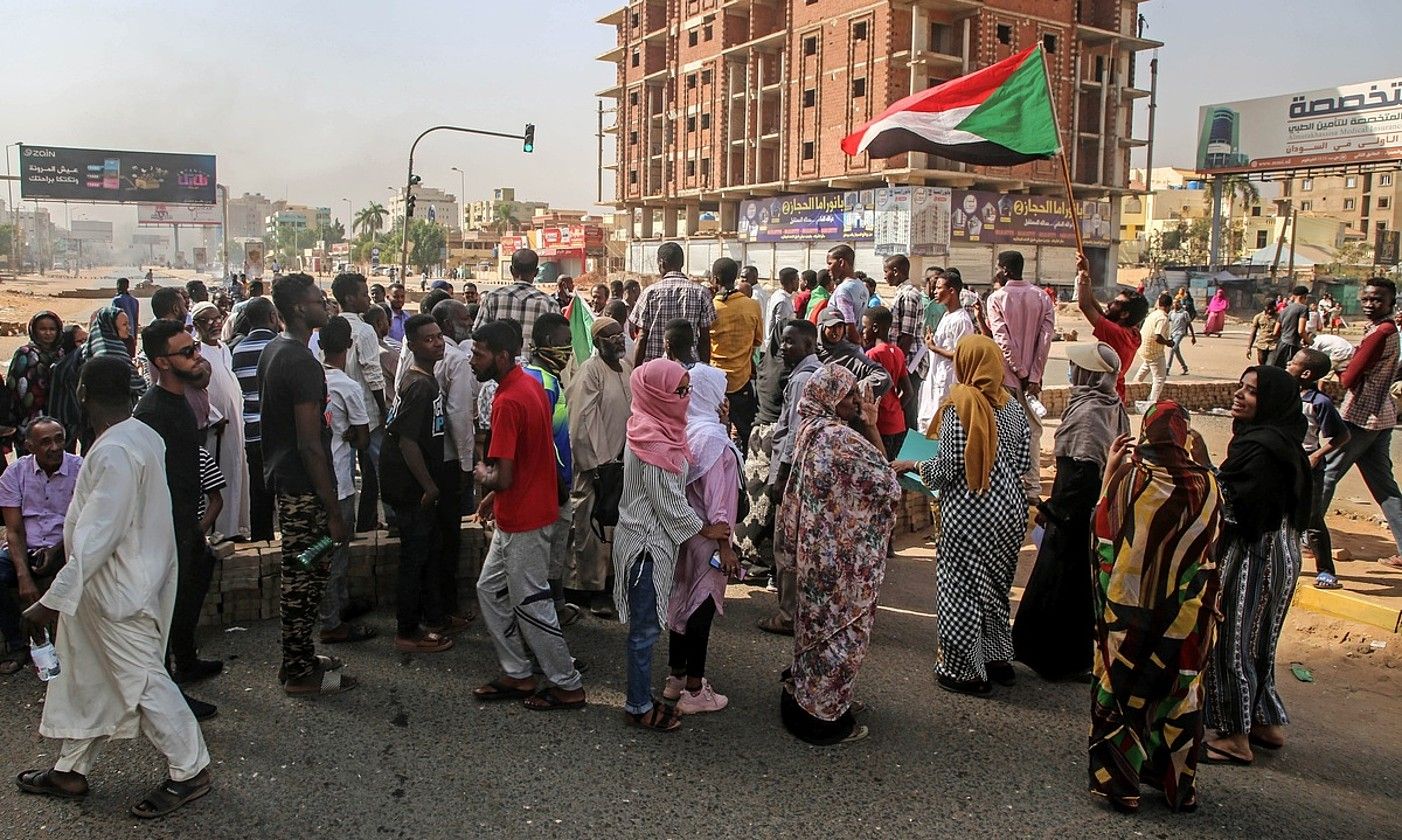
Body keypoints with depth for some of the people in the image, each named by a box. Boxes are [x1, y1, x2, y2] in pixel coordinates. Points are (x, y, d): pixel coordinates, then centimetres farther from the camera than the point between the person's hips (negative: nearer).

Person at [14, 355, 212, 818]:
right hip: (107, 587, 10)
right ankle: (71, 770, 34)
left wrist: (53, 600, -24)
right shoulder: (142, 435, 5)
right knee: (83, 678, 20)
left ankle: (189, 771, 14)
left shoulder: (114, 452, -26)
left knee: (142, 680, 1)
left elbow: (98, 537, -27)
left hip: (119, 588, -10)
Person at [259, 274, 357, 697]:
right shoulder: (302, 363, -21)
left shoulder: (272, 351, 10)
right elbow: (310, 445, -23)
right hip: (304, 487, -10)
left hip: (281, 476, 10)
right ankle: (300, 673, 11)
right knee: (306, 577, 0)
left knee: (299, 574, 19)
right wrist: (334, 511, -20)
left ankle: (298, 657, 31)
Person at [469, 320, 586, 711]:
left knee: (530, 603, 3)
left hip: (524, 521, -10)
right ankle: (517, 675, 27)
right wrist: (495, 495, 15)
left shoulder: (507, 402, -25)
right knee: (490, 590, 18)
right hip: (516, 514, 10)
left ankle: (568, 685, 17)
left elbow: (504, 478, -28)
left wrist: (482, 476, -6)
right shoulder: (529, 383, 5)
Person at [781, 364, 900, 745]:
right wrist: (873, 428, -10)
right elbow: (885, 483, -17)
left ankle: (802, 696, 36)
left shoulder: (811, 429, 6)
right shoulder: (840, 437, -24)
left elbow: (866, 471, 10)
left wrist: (867, 428, 1)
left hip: (817, 544, 9)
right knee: (840, 628, 4)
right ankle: (823, 716, 16)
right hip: (843, 553, -9)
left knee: (817, 621, 22)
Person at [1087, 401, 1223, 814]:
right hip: (1187, 615, 2)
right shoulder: (1206, 484, -8)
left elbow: (1104, 530, -3)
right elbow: (1211, 544, 7)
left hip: (1128, 610, -2)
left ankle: (1119, 782, 18)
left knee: (1121, 689, 11)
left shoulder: (1129, 478, -15)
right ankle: (1179, 785, 27)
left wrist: (1109, 473, 3)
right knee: (1180, 693, 15)